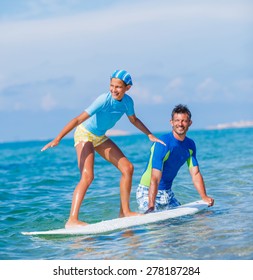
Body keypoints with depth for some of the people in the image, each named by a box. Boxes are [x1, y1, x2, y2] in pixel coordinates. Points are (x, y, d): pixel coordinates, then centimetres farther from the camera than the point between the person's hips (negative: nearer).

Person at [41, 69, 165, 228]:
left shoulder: (127, 101, -10)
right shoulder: (104, 100, -29)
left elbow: (134, 120, 13)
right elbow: (78, 120, -31)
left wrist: (150, 135, 10)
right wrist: (57, 139, -36)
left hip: (100, 137, 7)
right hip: (85, 135, -7)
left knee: (128, 168, 4)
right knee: (87, 176, -24)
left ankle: (125, 211, 14)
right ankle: (72, 220, -28)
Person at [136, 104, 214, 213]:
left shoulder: (190, 145, 1)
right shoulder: (162, 144, -22)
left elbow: (195, 174, 6)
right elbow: (155, 179, -28)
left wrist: (204, 197, -7)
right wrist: (151, 207, -36)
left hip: (167, 193, 7)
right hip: (147, 192, -7)